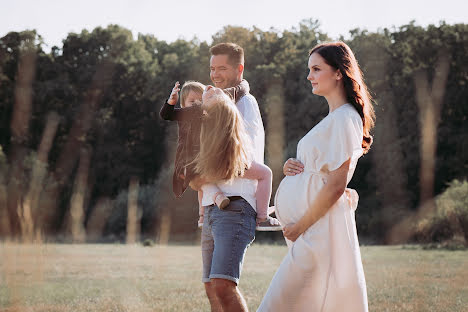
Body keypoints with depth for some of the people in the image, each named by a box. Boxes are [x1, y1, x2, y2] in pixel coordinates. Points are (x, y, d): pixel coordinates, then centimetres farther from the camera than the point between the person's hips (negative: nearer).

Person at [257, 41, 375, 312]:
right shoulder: (334, 118, 19)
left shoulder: (344, 119, -12)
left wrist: (300, 225, -14)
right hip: (313, 227, 10)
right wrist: (293, 167, 3)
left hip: (322, 227, -10)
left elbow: (335, 186, -18)